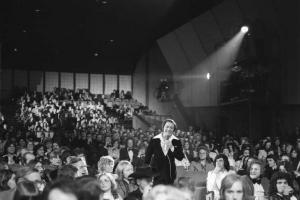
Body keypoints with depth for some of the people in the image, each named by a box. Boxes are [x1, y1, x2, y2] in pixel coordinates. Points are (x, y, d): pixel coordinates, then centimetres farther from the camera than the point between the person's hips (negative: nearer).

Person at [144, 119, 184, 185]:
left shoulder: (176, 142, -1)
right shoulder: (154, 140, -4)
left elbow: (180, 158, -8)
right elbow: (148, 156, 3)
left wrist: (172, 147, -19)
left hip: (170, 173, 1)